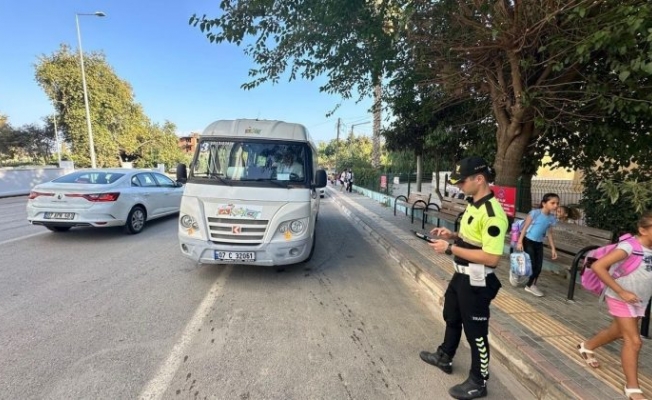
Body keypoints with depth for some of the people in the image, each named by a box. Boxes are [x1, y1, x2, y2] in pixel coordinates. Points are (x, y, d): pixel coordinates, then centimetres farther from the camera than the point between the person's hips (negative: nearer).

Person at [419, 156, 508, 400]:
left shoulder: (492, 213, -26)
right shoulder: (474, 204, 4)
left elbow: (491, 258, -29)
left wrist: (451, 249, -26)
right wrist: (453, 236, 0)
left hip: (477, 282, -10)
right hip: (461, 275, 10)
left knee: (475, 332, 9)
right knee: (451, 317, 26)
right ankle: (444, 357, 50)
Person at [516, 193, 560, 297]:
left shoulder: (552, 217, 2)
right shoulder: (535, 213, -16)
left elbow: (549, 233, 10)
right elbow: (525, 227, -14)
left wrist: (553, 248, 10)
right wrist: (520, 242, -16)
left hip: (539, 243, 6)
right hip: (528, 241, -6)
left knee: (539, 266, 4)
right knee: (531, 264, -6)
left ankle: (531, 285, 22)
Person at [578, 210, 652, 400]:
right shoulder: (629, 246, -24)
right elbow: (597, 266, -30)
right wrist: (621, 292, -25)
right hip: (621, 300, -7)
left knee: (617, 332, 22)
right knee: (633, 341, -3)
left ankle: (586, 347, 46)